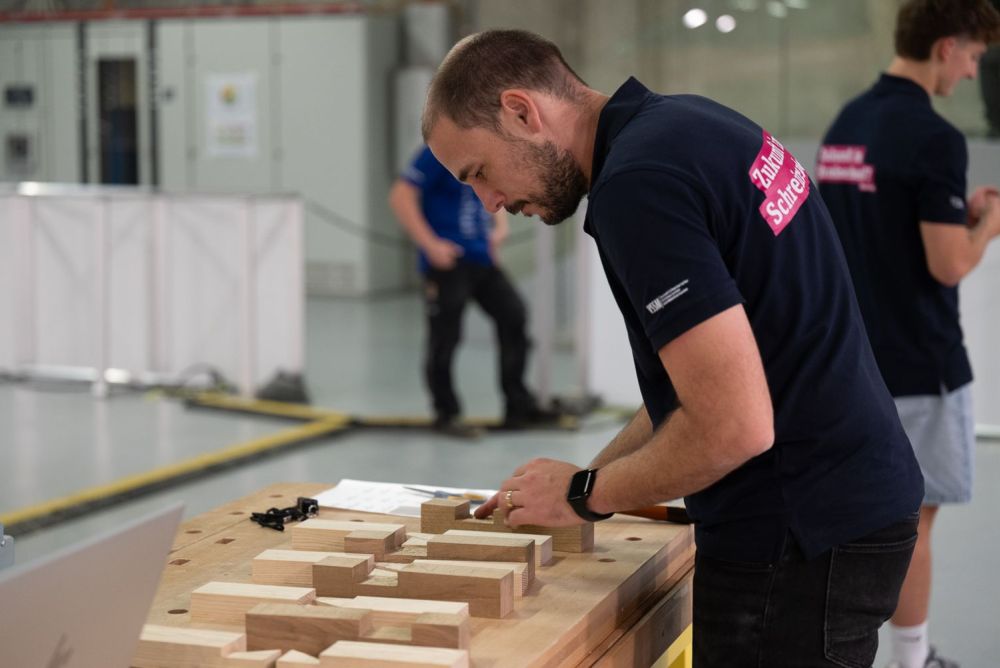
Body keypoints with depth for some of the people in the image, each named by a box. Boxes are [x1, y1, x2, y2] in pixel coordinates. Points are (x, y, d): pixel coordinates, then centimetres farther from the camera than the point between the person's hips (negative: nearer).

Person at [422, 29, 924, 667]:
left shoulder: (638, 183, -21)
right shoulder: (686, 123, 9)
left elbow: (733, 426, -25)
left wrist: (586, 494, -9)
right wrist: (592, 476, 11)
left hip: (797, 540, -10)